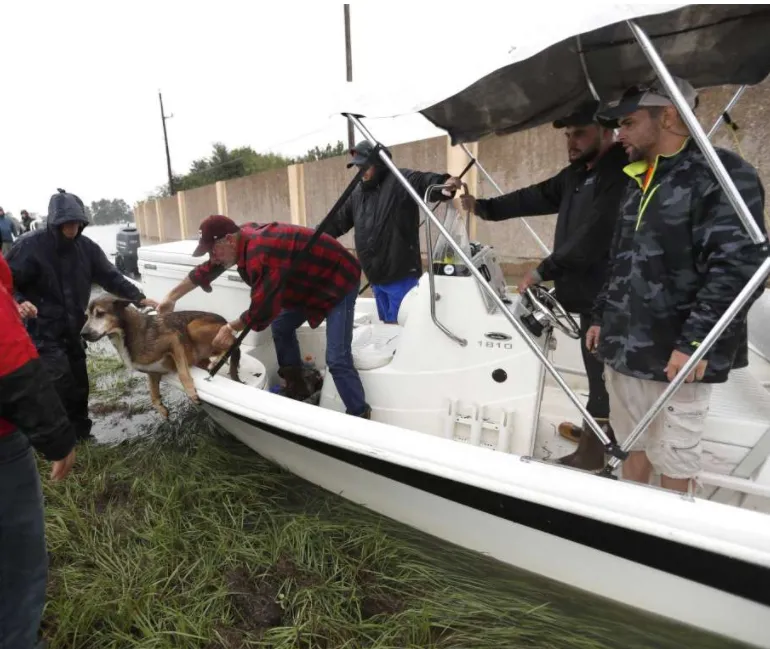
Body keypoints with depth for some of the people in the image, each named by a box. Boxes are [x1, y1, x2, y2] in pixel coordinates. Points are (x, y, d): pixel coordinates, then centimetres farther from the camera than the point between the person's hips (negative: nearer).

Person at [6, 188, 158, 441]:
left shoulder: (87, 247, -1)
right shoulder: (29, 246, -13)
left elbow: (110, 277, -2)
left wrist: (138, 297, -14)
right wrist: (18, 302, -30)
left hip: (74, 330, 5)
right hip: (44, 332, -5)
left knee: (79, 385, 14)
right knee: (61, 386, -11)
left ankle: (81, 434, 32)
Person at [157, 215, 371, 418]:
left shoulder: (260, 254, -33)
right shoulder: (244, 237, -3)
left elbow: (263, 310, -29)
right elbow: (206, 270, 12)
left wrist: (232, 328, -10)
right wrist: (171, 297, 18)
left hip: (339, 279, -10)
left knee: (337, 358, -17)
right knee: (281, 326, 17)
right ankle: (297, 390, 28)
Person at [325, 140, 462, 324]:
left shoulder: (400, 181, -8)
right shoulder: (358, 193, 14)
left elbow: (423, 181, -27)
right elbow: (337, 221, 23)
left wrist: (443, 182, -48)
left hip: (401, 276, -7)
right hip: (376, 277, 8)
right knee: (387, 323, 19)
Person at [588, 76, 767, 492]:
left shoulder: (723, 175, -11)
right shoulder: (640, 182, 15)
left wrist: (694, 342, -22)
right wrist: (601, 317, 18)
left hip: (675, 356, -8)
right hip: (622, 348, 8)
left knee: (673, 456, 7)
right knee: (632, 444, 19)